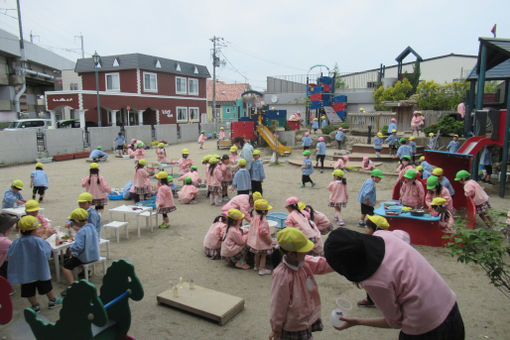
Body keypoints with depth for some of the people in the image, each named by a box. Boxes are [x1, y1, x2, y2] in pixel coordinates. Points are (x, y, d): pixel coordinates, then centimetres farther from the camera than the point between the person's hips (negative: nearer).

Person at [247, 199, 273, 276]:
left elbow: (251, 229, 9)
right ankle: (262, 269, 13)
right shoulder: (263, 220, -25)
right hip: (262, 242, -8)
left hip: (254, 240, 8)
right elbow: (263, 232, -27)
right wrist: (269, 240, -17)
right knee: (263, 255, 7)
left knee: (257, 254, 24)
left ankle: (256, 266, 39)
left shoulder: (254, 217, 0)